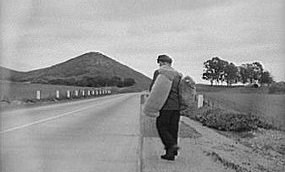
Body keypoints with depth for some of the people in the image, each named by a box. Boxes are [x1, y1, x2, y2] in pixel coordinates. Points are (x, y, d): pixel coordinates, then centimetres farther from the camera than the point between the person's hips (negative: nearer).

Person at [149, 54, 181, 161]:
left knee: (162, 127, 5)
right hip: (176, 105, 5)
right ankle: (170, 154, 11)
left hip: (165, 105, -5)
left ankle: (172, 145, -15)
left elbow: (152, 88, -4)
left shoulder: (159, 72, -2)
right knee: (172, 129, 9)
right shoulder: (177, 74, 14)